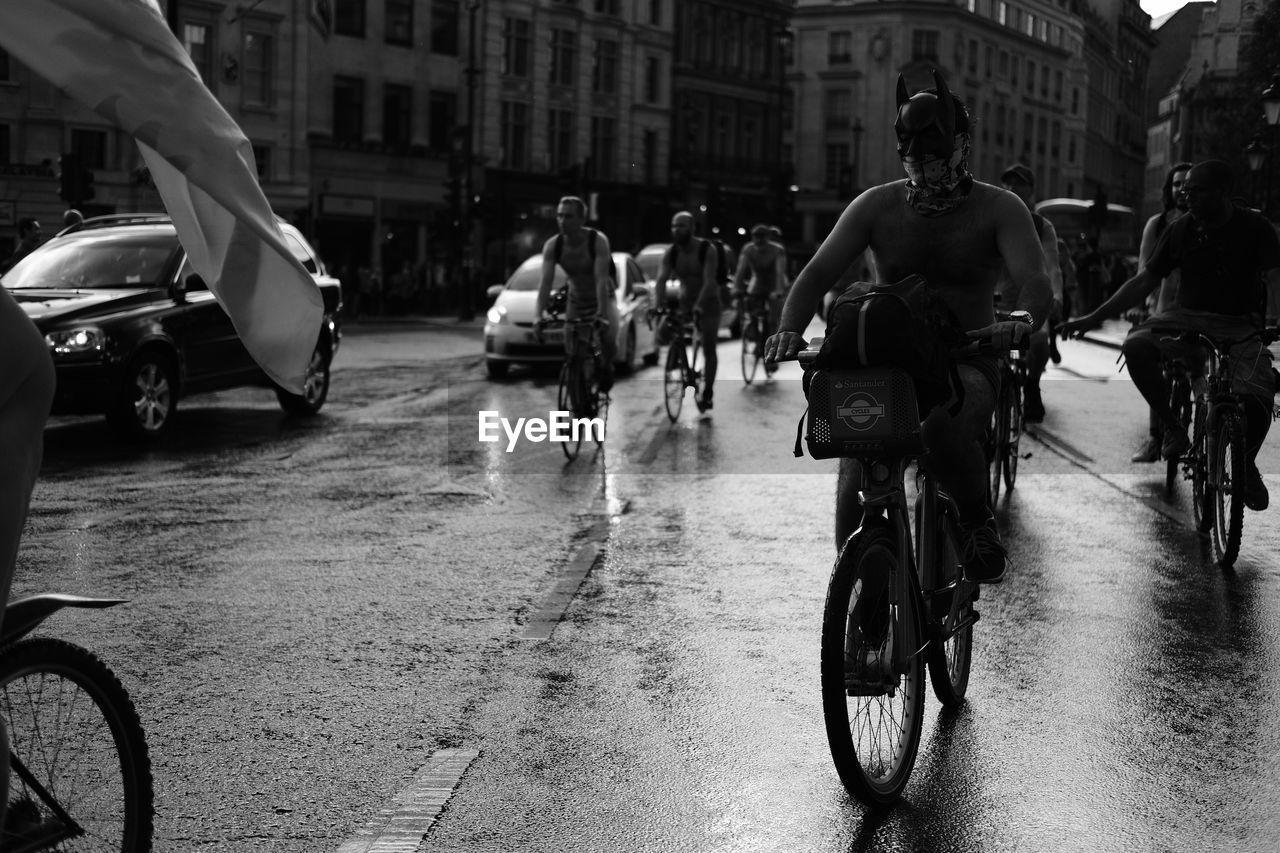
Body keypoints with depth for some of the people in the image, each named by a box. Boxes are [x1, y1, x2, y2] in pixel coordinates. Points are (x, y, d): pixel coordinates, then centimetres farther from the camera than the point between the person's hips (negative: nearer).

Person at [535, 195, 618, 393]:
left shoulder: (598, 241, -26)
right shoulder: (552, 246, -16)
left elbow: (601, 279, -34)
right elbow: (546, 282, -23)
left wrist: (601, 313, -45)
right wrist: (538, 315, -37)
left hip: (603, 299, -3)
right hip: (576, 302, 3)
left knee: (609, 339, -29)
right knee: (571, 354, -4)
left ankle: (606, 366, 3)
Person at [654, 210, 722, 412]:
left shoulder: (706, 250, -22)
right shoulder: (670, 253, -10)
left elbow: (709, 281, -31)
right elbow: (661, 280, -20)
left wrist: (698, 306, -44)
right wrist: (660, 305, -38)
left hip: (708, 302, -4)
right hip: (685, 301, 4)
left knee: (709, 350, -7)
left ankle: (707, 394, -1)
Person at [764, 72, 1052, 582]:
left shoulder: (998, 209, 0)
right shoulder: (876, 206, 5)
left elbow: (1035, 280, -14)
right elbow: (819, 272, -3)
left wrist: (1024, 320, -39)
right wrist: (789, 329, -23)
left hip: (965, 366, -2)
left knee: (943, 423, -38)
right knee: (854, 486, -18)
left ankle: (977, 518, -9)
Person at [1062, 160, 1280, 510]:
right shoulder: (1180, 229, 4)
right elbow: (1144, 281, 7)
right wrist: (1094, 317, 2)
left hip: (1239, 326, -2)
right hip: (1188, 317, 3)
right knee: (1136, 345, -30)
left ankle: (1247, 464, 3)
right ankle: (1172, 426, -11)